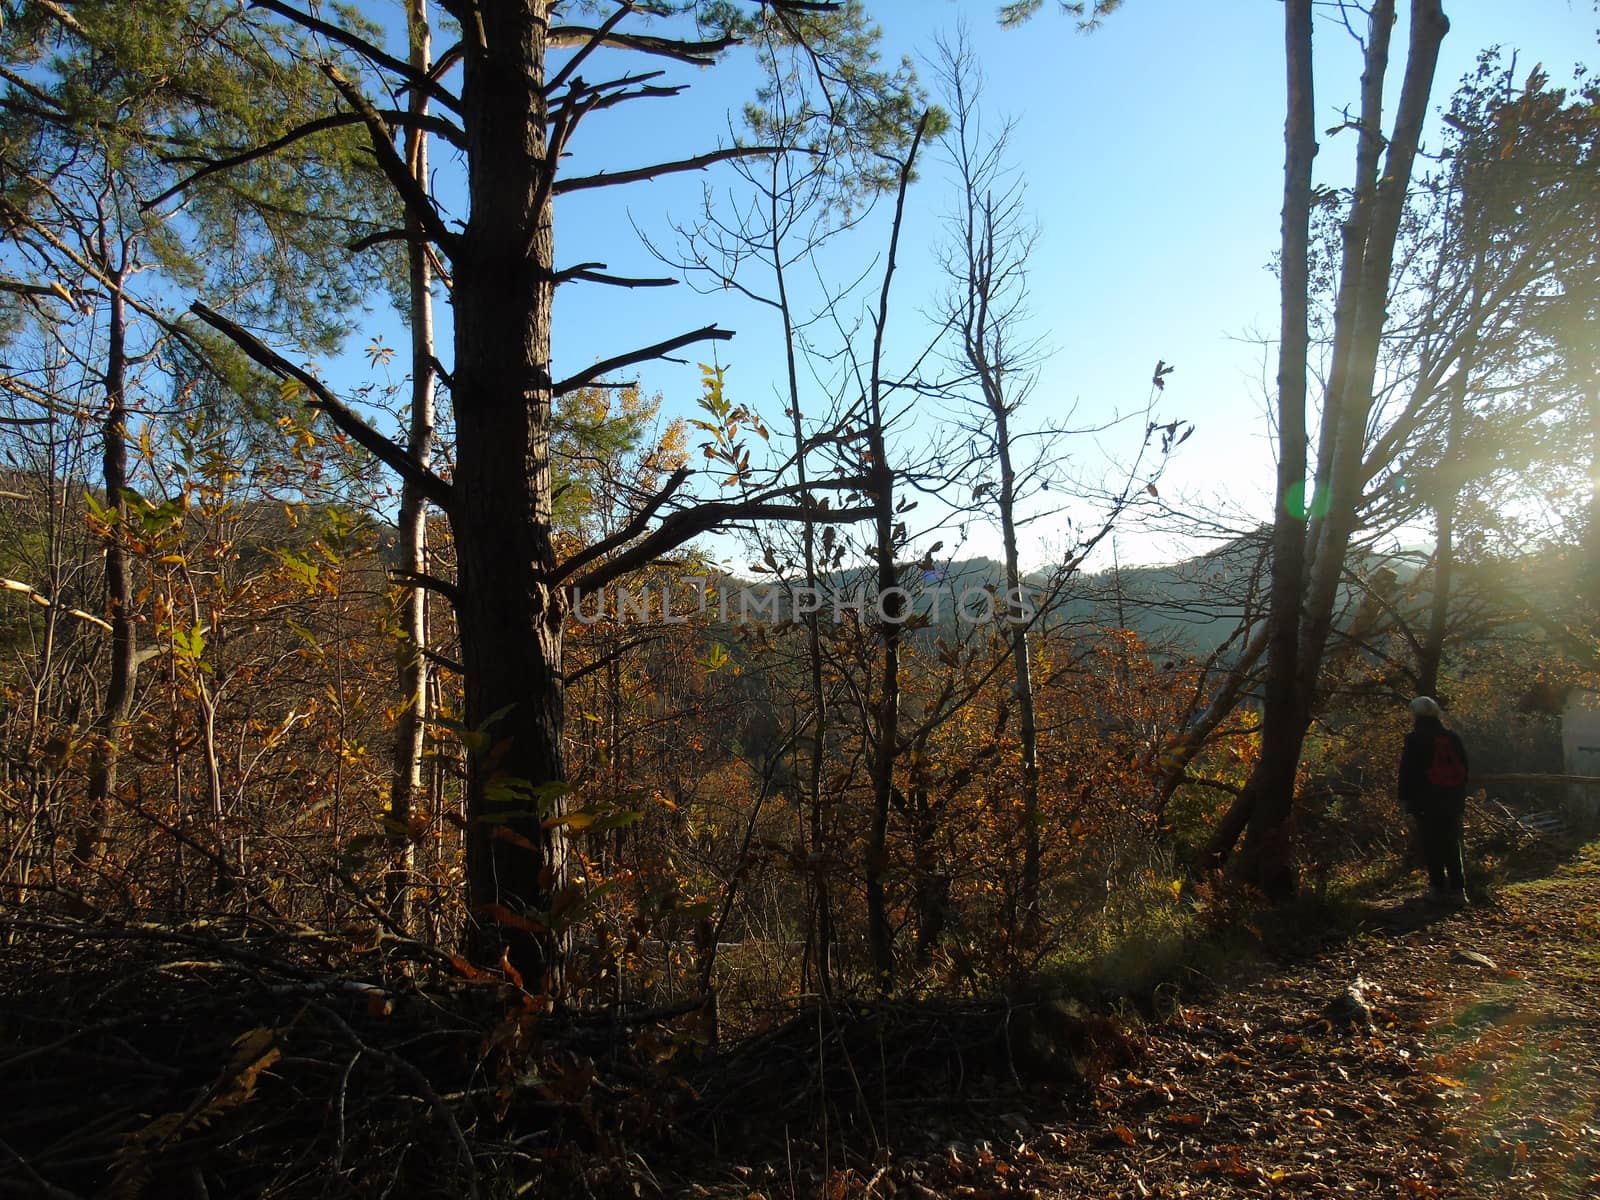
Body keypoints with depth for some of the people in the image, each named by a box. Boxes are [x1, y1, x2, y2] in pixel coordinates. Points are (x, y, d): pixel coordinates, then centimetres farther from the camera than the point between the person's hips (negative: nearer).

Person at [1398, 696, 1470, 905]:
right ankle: (1457, 889, 8)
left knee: (1432, 845, 1)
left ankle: (1439, 888, 2)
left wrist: (1405, 798, 0)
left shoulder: (1415, 739, -9)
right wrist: (1461, 797, 21)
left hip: (1427, 801, -5)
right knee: (1452, 845, 10)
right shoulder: (1454, 737, 7)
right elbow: (1464, 769, 14)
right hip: (1452, 800, 5)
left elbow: (1407, 771, -8)